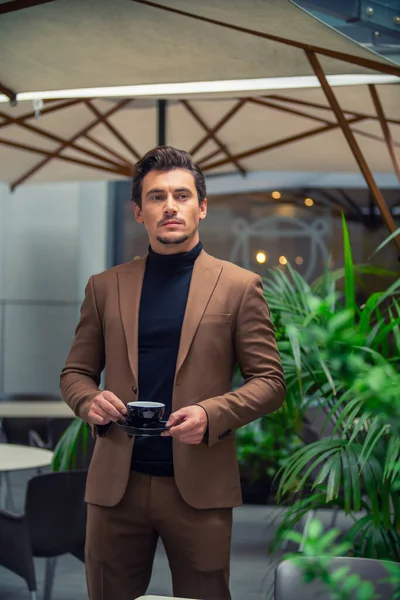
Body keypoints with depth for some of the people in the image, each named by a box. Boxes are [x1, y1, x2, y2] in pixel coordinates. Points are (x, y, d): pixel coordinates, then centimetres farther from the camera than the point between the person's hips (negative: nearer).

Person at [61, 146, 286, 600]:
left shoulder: (238, 286, 2)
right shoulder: (105, 286, 10)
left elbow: (269, 382, 1)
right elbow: (75, 372, 14)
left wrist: (211, 414, -16)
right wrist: (90, 401, -9)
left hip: (200, 485, -2)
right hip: (116, 483, 2)